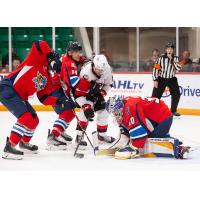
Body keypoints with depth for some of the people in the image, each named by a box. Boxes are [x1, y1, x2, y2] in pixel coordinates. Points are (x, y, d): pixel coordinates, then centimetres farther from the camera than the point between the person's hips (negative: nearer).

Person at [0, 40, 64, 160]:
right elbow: (40, 45, -19)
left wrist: (56, 101, -8)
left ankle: (24, 143, 41)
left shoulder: (47, 79, 15)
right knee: (26, 117, -22)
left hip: (19, 96, 9)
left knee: (34, 120, 16)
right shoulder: (37, 60, -4)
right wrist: (51, 58, -23)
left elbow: (44, 98, 10)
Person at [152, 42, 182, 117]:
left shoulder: (175, 58, -3)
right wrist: (155, 80, -15)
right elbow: (156, 68, -11)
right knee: (156, 95, -8)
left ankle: (173, 111, 8)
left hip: (172, 79, 2)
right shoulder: (161, 58, -12)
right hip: (161, 79, -2)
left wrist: (171, 60, -23)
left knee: (176, 94, -8)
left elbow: (178, 68, -17)